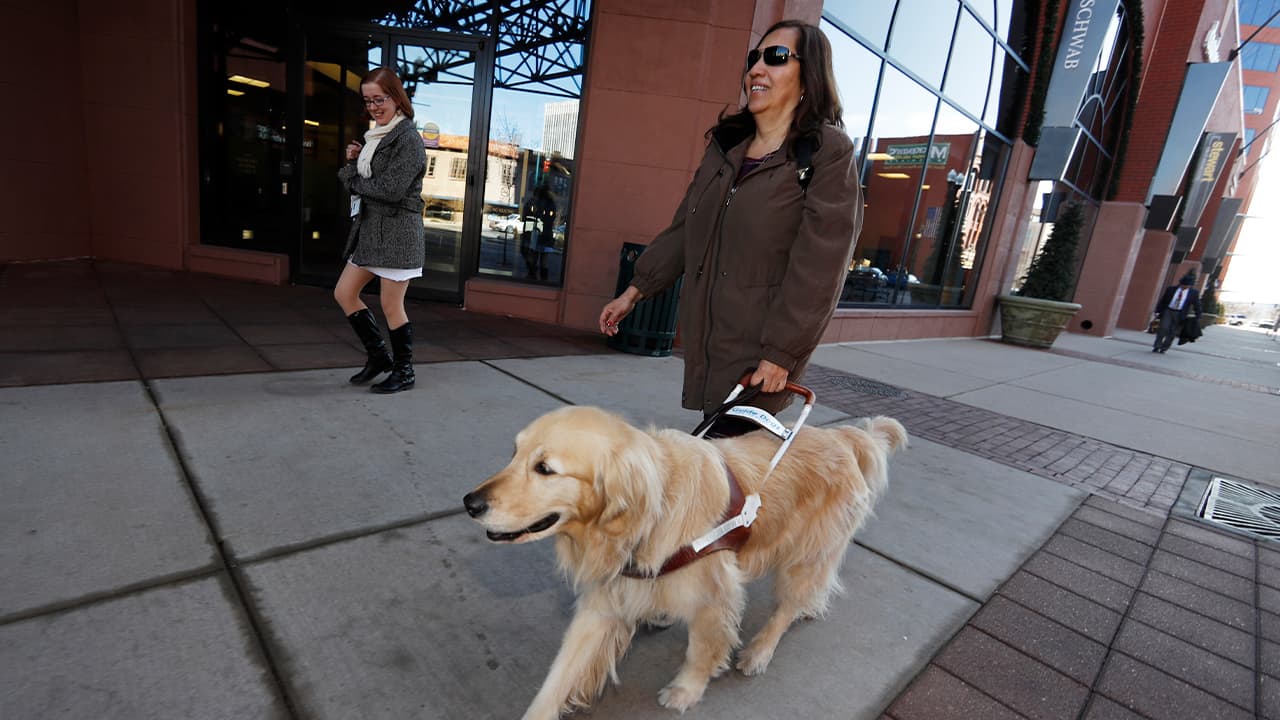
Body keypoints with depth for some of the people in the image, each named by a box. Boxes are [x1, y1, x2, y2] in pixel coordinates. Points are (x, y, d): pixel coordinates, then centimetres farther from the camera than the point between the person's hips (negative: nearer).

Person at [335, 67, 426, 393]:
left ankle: (404, 372, 14)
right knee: (344, 293, 11)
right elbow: (362, 182, 18)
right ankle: (379, 356, 24)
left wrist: (350, 177, -6)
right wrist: (353, 161, -1)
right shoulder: (374, 136, 16)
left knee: (391, 306, -3)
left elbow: (391, 190, -20)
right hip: (370, 226, 9)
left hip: (397, 230, -9)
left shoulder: (407, 138, -11)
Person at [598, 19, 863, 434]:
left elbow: (818, 267, -13)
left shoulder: (829, 151, -6)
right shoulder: (725, 146, 13)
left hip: (761, 351, -6)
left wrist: (781, 352, -17)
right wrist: (634, 291, 15)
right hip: (707, 336, 6)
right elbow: (683, 229, 17)